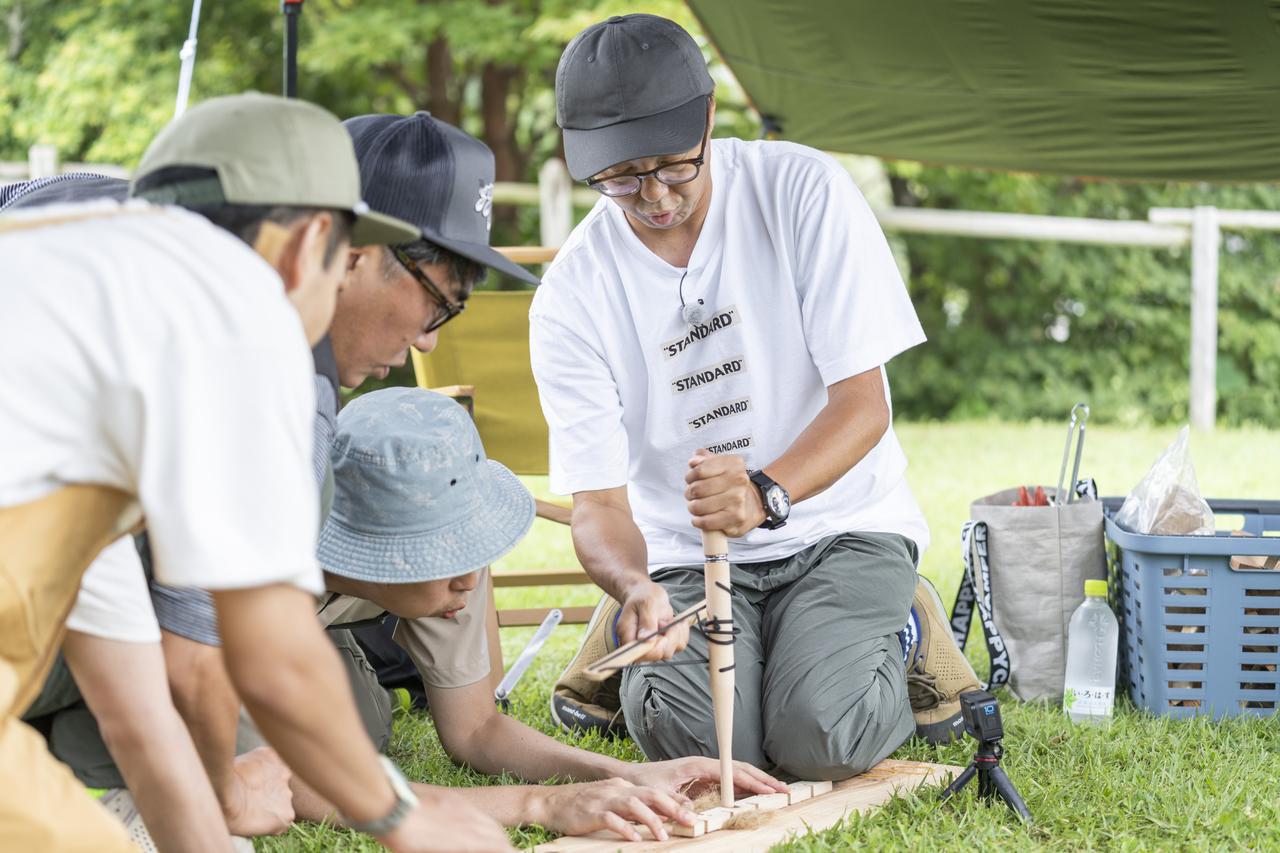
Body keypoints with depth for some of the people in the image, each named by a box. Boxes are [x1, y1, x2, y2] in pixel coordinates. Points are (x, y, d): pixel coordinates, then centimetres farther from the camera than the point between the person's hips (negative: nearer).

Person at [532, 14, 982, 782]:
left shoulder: (806, 192, -12)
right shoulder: (570, 299, -8)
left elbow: (863, 405, -14)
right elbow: (599, 500, -9)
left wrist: (765, 496, -34)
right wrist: (633, 585, -34)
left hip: (839, 525, -1)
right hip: (684, 552, 1)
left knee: (822, 738, -26)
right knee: (689, 736, -26)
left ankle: (896, 630, 10)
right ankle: (635, 633, 11)